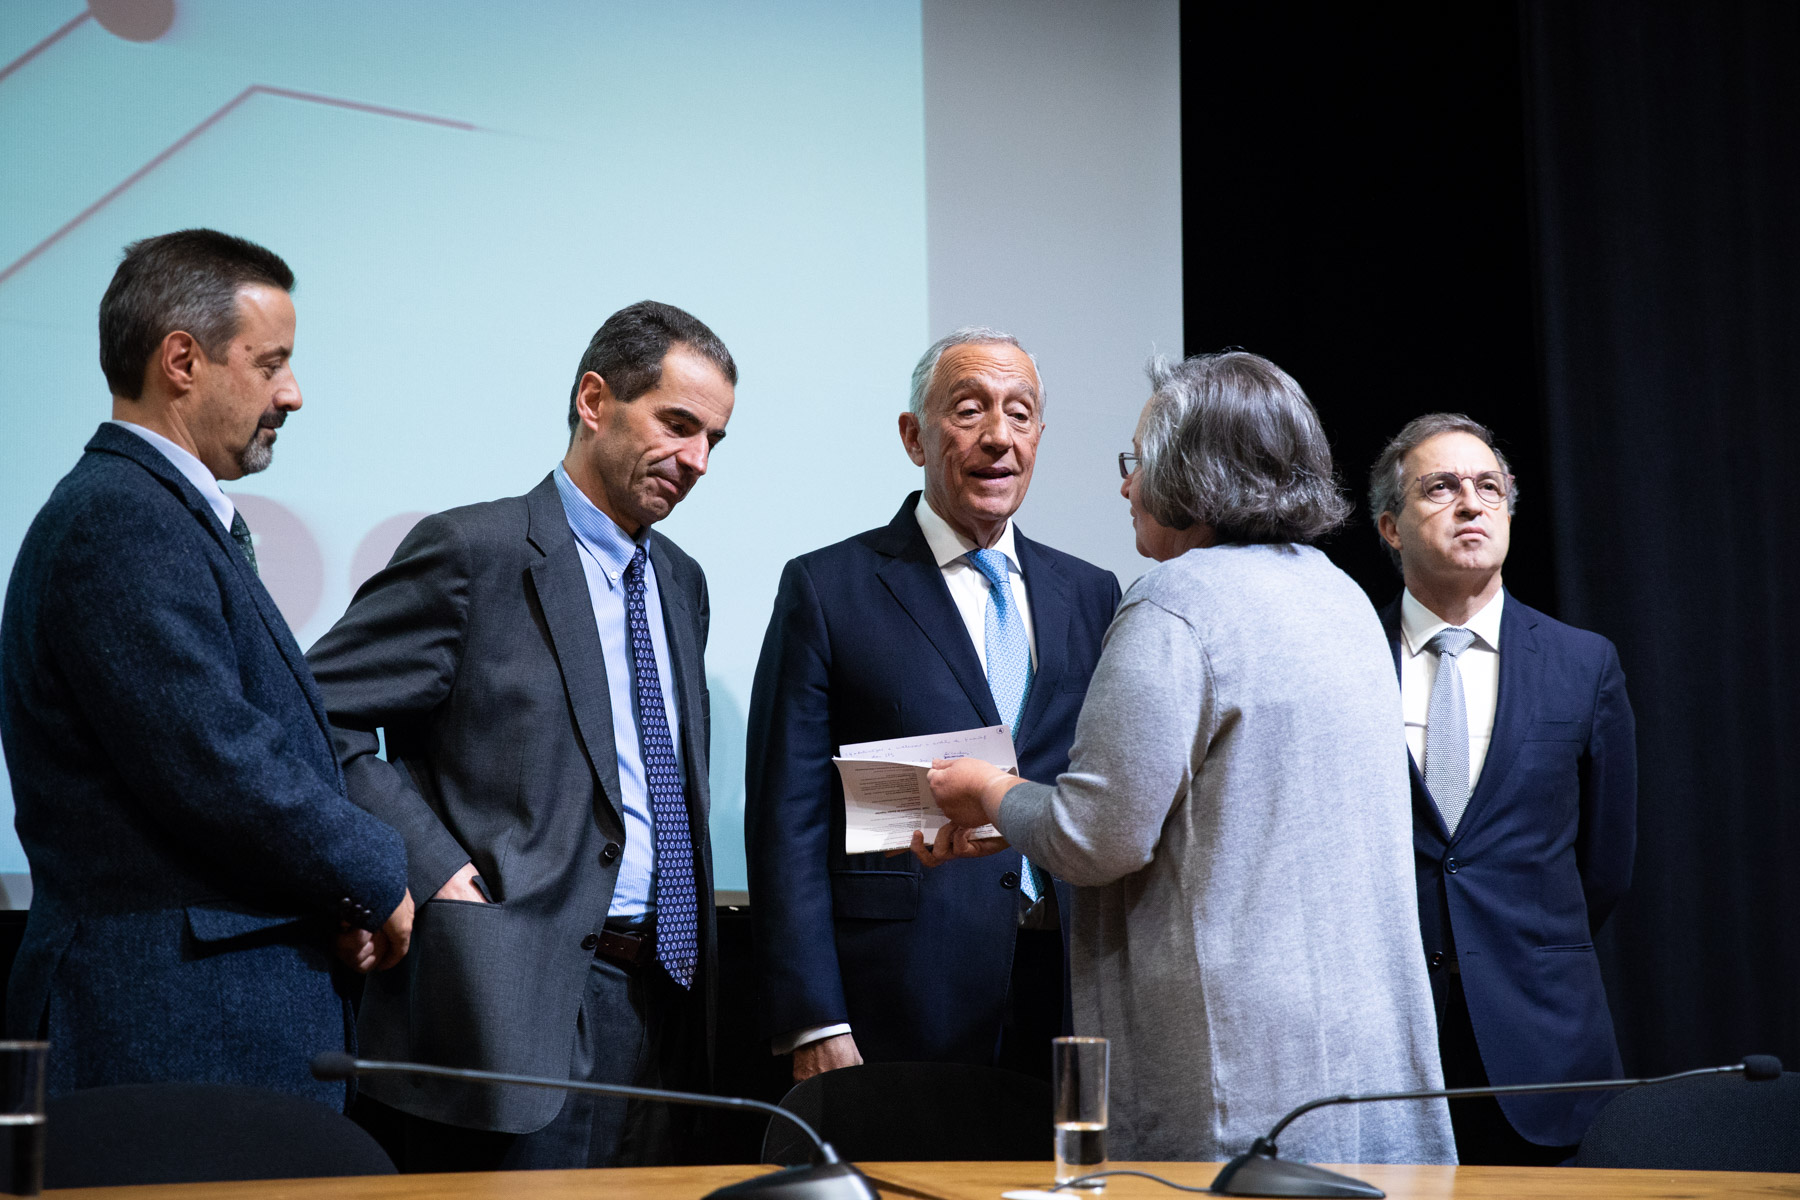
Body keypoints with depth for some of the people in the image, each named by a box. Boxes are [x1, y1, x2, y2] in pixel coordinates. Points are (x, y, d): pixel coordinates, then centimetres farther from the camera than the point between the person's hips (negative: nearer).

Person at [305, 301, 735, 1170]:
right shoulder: (473, 552, -7)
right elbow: (318, 716, -11)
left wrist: (688, 961, 16)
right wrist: (433, 867, -16)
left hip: (661, 994, 8)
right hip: (518, 994, -7)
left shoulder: (680, 582, 19)